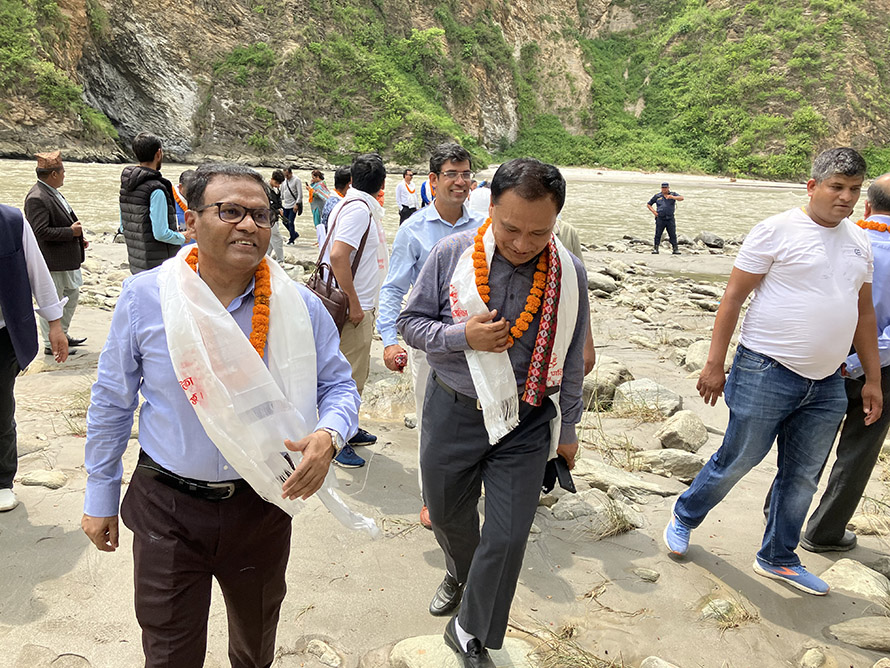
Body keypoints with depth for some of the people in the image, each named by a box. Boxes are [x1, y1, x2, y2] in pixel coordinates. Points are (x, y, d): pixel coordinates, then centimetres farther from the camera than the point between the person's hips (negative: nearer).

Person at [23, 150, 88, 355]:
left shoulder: (53, 192, 10)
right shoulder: (36, 198, -21)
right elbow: (41, 231, -27)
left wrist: (78, 238, 13)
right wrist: (70, 232, -20)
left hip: (67, 258, 10)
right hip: (51, 261, -10)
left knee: (72, 294, 20)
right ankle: (51, 344, 15)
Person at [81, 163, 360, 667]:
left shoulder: (300, 306, -10)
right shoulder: (143, 297, -11)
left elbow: (338, 385, 0)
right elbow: (112, 403, 0)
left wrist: (328, 435, -22)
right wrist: (101, 497, 6)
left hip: (263, 506, 1)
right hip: (166, 509, -1)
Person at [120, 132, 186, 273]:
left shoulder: (125, 186, 8)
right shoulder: (156, 189, -18)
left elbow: (123, 227, 15)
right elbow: (161, 234, -20)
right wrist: (183, 237, -4)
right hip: (158, 266, -9)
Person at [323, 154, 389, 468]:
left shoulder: (359, 206, 11)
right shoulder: (358, 208, -18)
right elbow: (338, 256, -27)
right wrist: (354, 304, -23)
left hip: (362, 306, 10)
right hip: (356, 308, -10)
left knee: (357, 372, 20)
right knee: (349, 377, 0)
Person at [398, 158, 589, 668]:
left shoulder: (569, 273, -8)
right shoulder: (453, 253, -11)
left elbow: (571, 360, 3)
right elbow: (411, 322, -2)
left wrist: (567, 429, 10)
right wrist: (462, 336, -21)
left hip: (525, 422, 0)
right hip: (453, 410, 1)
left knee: (508, 535, 2)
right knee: (447, 513, 21)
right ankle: (460, 574, 57)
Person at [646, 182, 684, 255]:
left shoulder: (673, 194, 8)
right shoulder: (657, 196, 9)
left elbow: (681, 198, -9)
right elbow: (648, 204, 15)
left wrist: (673, 197, -26)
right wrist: (653, 211, 0)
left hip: (670, 219, 0)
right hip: (660, 218, 0)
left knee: (673, 234, -1)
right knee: (658, 234, 0)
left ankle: (675, 249, 3)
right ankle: (656, 248, 7)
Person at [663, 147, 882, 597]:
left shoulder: (858, 241, 11)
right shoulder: (777, 231, -9)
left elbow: (864, 311, 18)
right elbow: (733, 297, -10)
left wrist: (873, 378, 16)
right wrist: (715, 364, -13)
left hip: (826, 385, 6)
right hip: (767, 374, -6)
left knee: (802, 477, 14)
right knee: (736, 461, 5)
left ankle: (778, 558, 32)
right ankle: (684, 517, 30)